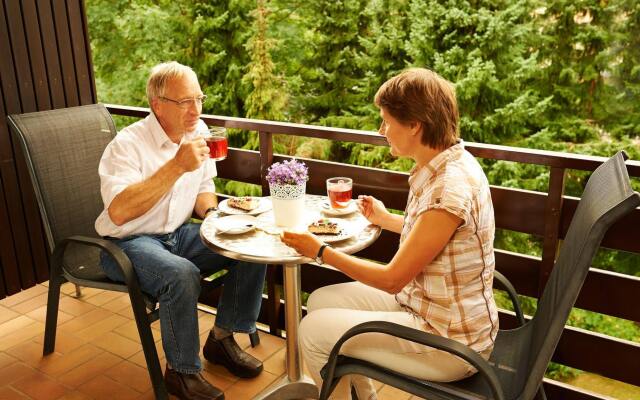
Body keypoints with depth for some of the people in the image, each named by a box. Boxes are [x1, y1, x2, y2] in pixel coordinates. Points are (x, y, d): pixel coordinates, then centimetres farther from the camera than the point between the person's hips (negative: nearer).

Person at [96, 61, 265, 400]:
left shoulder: (197, 131, 1)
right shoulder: (128, 144, -20)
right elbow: (118, 212, -34)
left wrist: (211, 212, -10)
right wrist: (177, 166, -37)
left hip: (178, 233, 7)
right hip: (129, 242, -6)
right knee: (182, 275, -35)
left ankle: (222, 338, 6)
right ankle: (181, 371, -11)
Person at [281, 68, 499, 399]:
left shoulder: (450, 188, -28)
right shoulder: (447, 164, 0)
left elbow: (392, 279, -20)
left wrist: (322, 252, -10)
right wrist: (385, 219, 24)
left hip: (449, 342, -9)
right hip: (427, 306, 9)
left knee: (313, 330, -5)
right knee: (320, 301, 11)